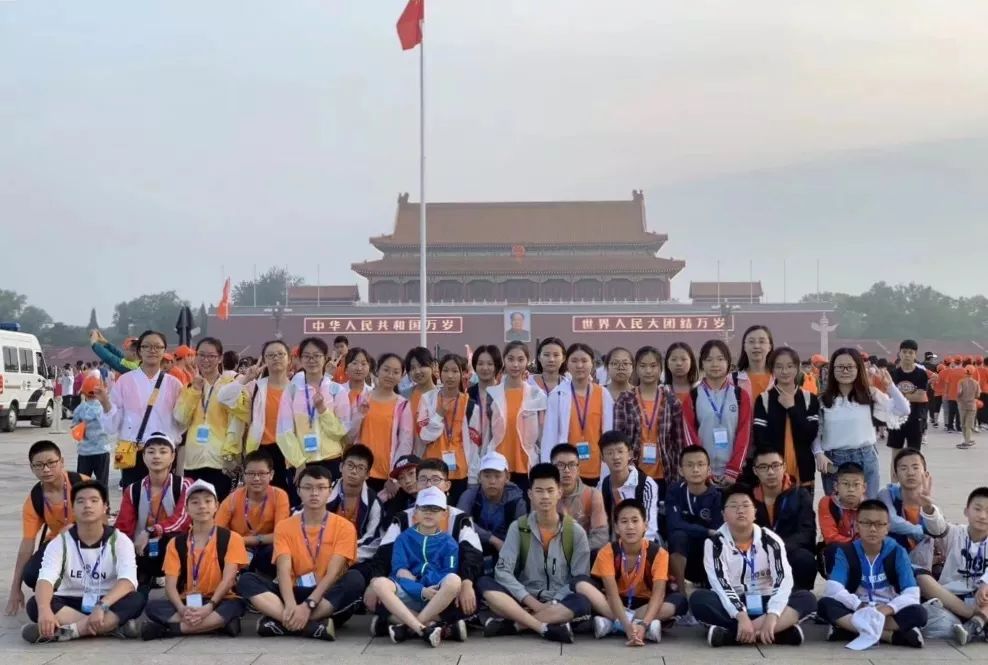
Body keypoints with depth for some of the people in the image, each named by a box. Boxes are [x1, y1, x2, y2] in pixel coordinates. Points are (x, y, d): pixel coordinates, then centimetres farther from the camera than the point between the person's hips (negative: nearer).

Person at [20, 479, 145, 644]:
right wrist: (44, 609, -45)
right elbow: (45, 578, -22)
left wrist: (101, 606, -42)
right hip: (70, 604, 1)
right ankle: (111, 626, -34)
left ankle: (67, 630, -37)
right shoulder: (60, 542, -5)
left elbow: (128, 580, -24)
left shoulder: (119, 540, -8)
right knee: (35, 604, -29)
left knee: (135, 600, -31)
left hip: (108, 604, -1)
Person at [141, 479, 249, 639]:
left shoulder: (231, 538, 0)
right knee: (152, 606, -25)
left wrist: (209, 607, -27)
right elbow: (170, 584, -3)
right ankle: (219, 623, -34)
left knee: (236, 606, -36)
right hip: (187, 603, 2)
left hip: (218, 602, -2)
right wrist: (182, 609, -24)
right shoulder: (176, 543, 7)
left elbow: (228, 579, -10)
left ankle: (169, 629, -32)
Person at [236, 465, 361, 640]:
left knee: (353, 586, -34)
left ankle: (280, 622, -30)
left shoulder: (344, 527, -2)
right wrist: (290, 605, -29)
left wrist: (308, 605, -28)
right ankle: (316, 625, -35)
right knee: (246, 580, -22)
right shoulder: (284, 527, 4)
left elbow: (333, 573, -13)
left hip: (327, 596, -2)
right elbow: (284, 570, -9)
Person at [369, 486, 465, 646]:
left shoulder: (448, 543, 8)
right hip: (407, 594, 1)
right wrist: (421, 591, -20)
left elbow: (447, 579, -4)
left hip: (437, 598, -1)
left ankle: (409, 627, -27)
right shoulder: (404, 538, 10)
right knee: (379, 583, -28)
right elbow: (400, 573, -3)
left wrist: (412, 577, -13)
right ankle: (424, 628, -39)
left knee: (454, 580, -31)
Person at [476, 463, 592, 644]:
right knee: (484, 584, -26)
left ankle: (508, 623, -30)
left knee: (582, 603, -35)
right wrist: (531, 601, -19)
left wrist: (553, 603, -17)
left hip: (560, 602, -1)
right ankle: (545, 627, -36)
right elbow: (502, 571, -8)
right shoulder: (518, 527, 0)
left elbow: (581, 580, -2)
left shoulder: (576, 532, -1)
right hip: (525, 600, 1)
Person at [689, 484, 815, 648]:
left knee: (806, 598, -23)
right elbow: (720, 584, -18)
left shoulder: (770, 540, -2)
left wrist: (771, 616, -31)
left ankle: (731, 634, -36)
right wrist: (741, 616, -33)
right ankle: (780, 630, -37)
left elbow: (783, 579, -15)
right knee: (698, 599, -31)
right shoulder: (715, 543, -6)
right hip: (731, 605, -1)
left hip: (763, 604, 2)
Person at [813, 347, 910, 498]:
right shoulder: (823, 400, 3)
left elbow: (902, 411, 0)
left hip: (865, 459, 0)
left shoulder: (870, 394, 3)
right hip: (833, 461, 0)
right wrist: (819, 454, -12)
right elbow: (815, 432, 4)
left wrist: (891, 385, -8)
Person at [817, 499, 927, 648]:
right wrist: (859, 606, -33)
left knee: (919, 613, -29)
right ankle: (892, 635, -35)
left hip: (888, 614, 0)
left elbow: (912, 594, -15)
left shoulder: (897, 552, -2)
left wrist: (888, 608, -34)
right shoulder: (846, 552, -2)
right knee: (825, 604, -29)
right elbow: (832, 589, -17)